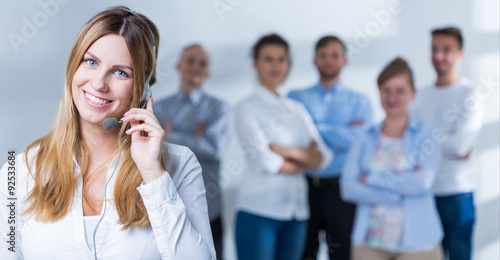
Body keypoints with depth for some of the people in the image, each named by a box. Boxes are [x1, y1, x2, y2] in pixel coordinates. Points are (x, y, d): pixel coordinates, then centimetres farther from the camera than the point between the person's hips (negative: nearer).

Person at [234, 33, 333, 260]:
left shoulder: (298, 109, 14)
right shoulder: (247, 108, -1)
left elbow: (323, 158, 3)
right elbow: (264, 162, -11)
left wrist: (288, 151, -13)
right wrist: (306, 160, 0)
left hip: (297, 211, 5)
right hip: (259, 211, -5)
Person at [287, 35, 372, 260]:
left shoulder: (358, 101, 9)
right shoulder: (296, 98, 10)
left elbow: (358, 139, -9)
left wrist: (314, 128, -7)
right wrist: (342, 133, -10)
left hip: (340, 190, 0)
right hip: (305, 188, 0)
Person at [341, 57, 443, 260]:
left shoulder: (427, 136, 1)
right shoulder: (364, 140, 7)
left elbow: (422, 182, -13)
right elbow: (347, 188, -4)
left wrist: (372, 178, -8)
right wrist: (398, 195, -12)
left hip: (417, 243, -2)